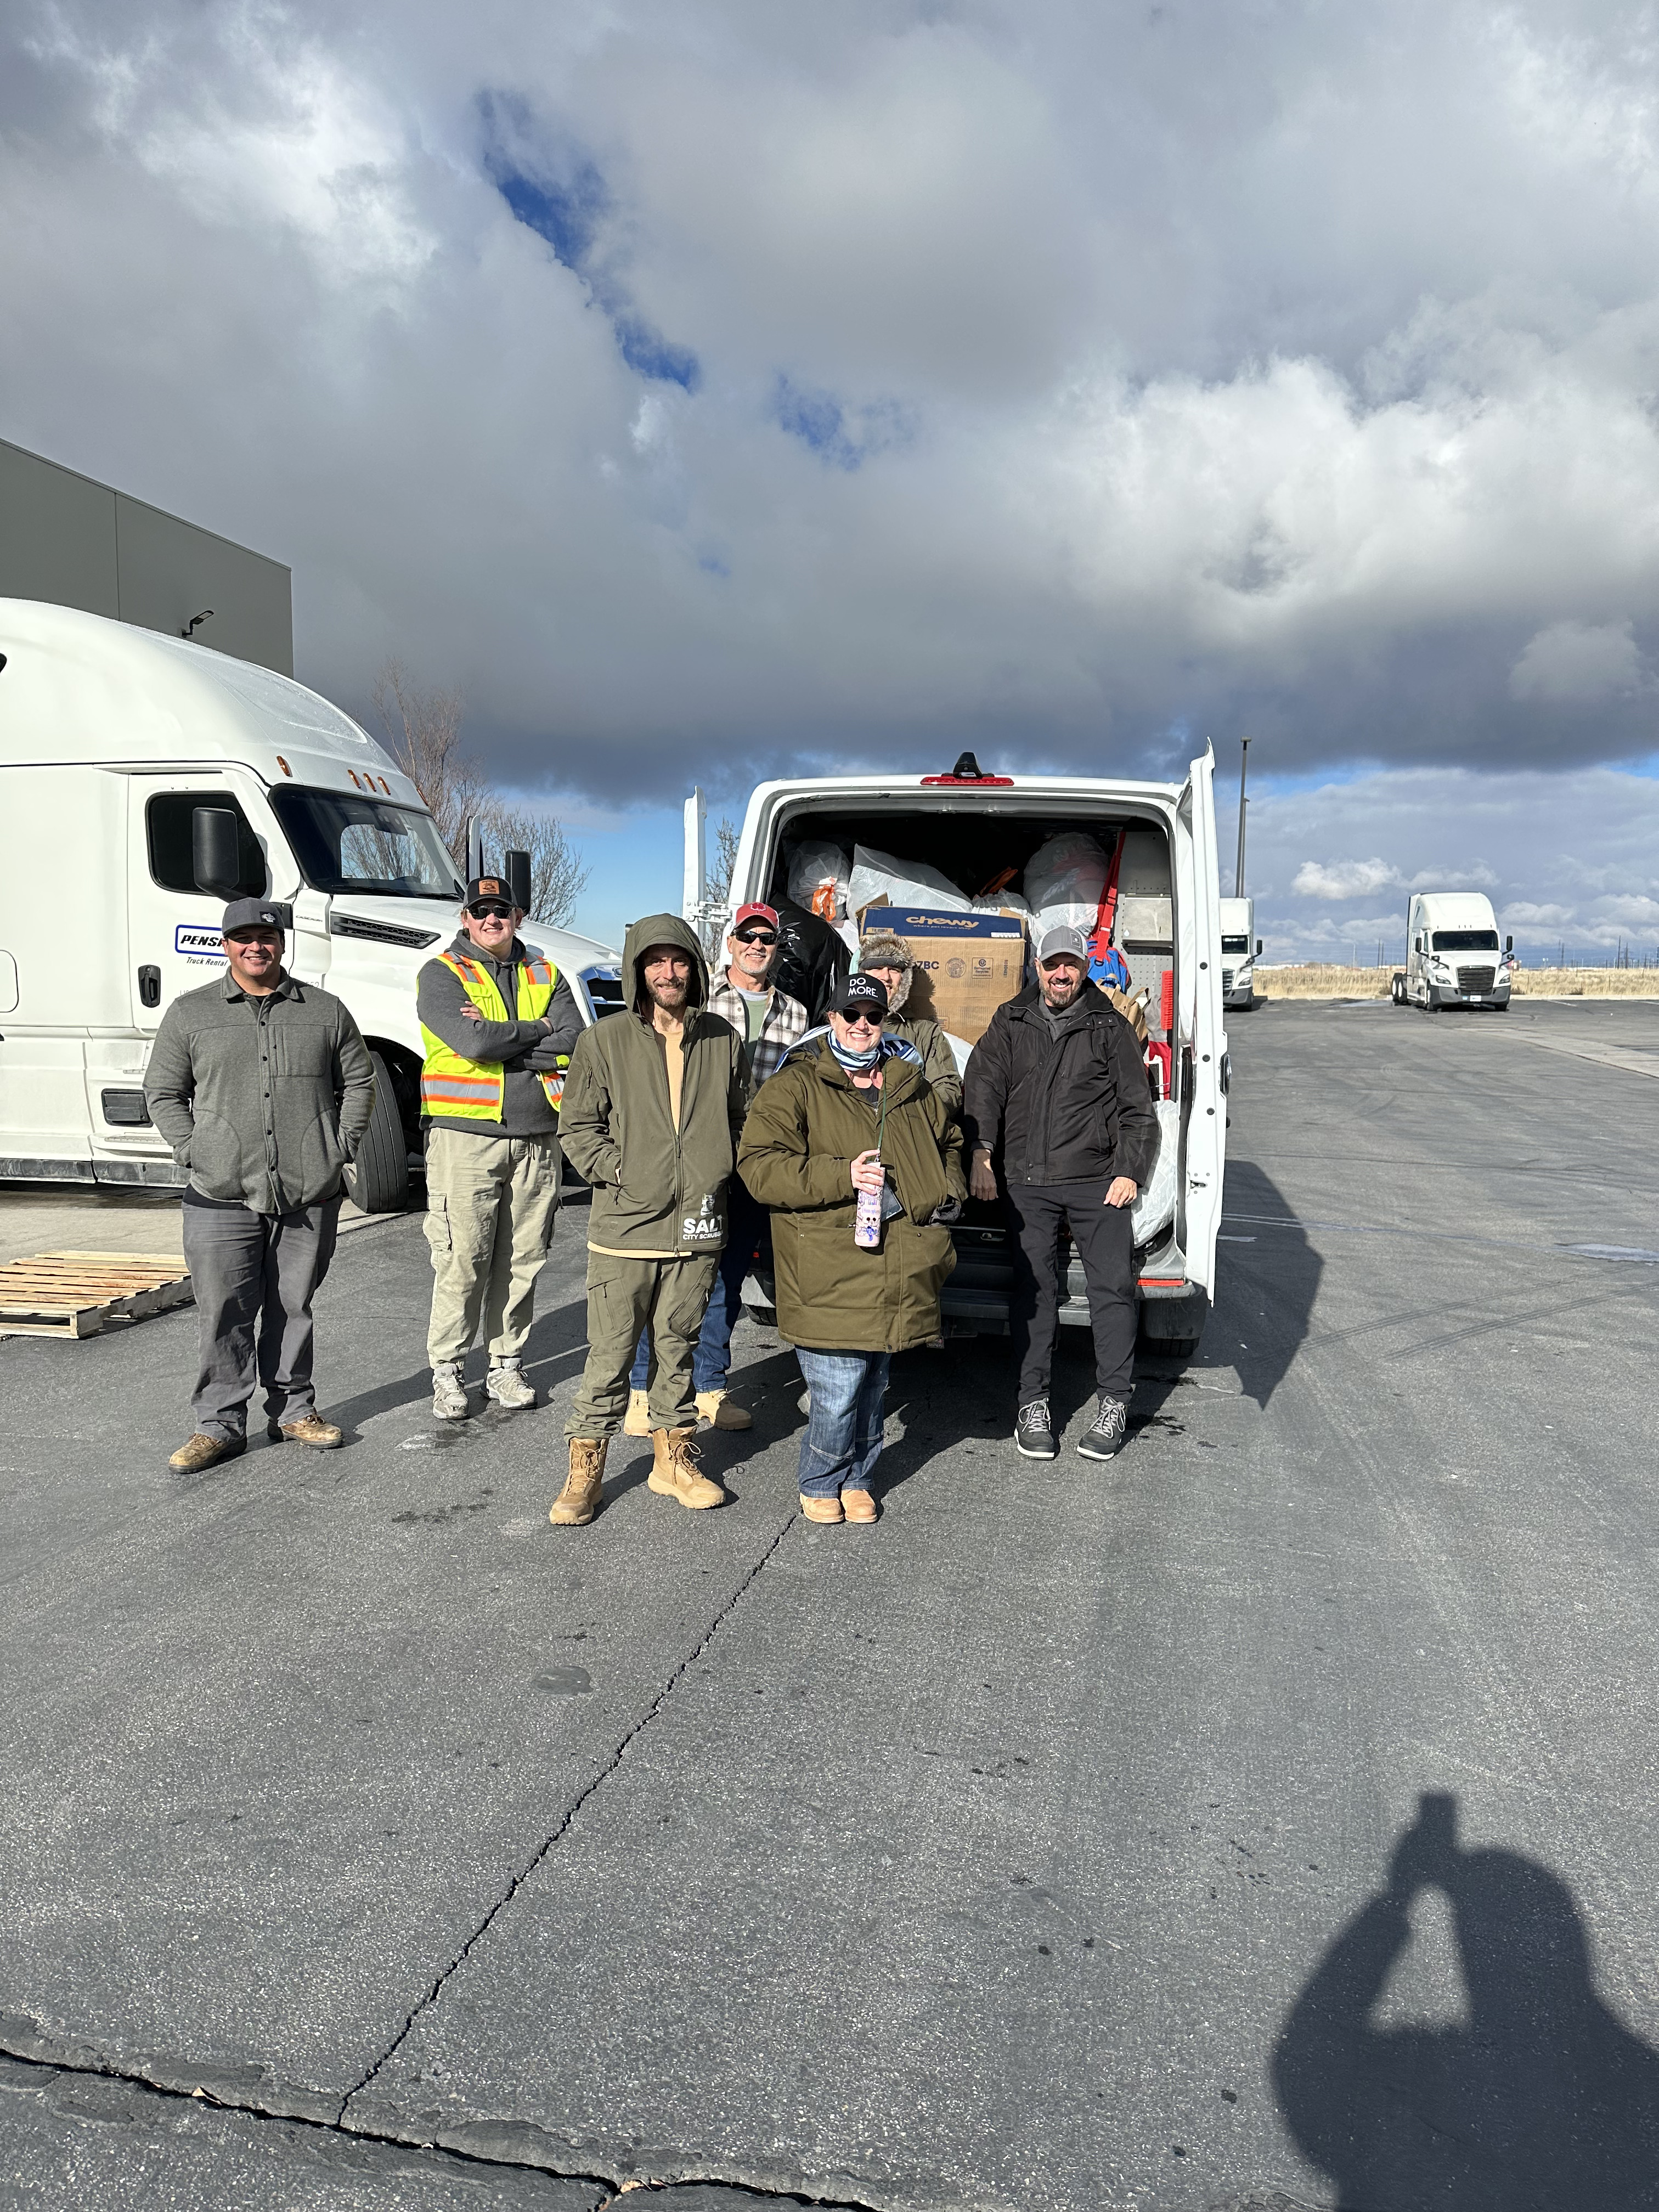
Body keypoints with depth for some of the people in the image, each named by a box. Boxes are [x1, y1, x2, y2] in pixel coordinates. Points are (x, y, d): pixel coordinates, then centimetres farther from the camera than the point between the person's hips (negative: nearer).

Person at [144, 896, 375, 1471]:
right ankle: (219, 1424, 10)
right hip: (223, 1197, -1)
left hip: (310, 1194, 1)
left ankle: (293, 1410, 22)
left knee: (293, 1306, 10)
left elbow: (359, 1081, 15)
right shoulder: (191, 1013, 7)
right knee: (223, 1313, 0)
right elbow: (162, 1093, 10)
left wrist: (342, 1145, 3)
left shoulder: (325, 1010, 9)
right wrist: (193, 1151, -2)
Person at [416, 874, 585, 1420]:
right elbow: (472, 1040, -16)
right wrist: (537, 1030, -4)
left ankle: (507, 1366, 19)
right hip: (466, 1135, -3)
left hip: (537, 1138, 4)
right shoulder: (441, 975, 3)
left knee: (523, 1260, 7)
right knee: (462, 1262, -3)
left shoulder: (545, 975, 14)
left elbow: (573, 1043, -2)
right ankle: (447, 1372, 10)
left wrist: (499, 1041, -11)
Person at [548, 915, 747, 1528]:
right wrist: (621, 1174, -9)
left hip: (697, 1227, 3)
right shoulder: (604, 1041, -1)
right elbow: (580, 1127, 2)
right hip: (625, 1225, -3)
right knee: (610, 1352, 1)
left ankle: (673, 1458, 28)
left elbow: (735, 1121, 18)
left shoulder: (723, 1041, 8)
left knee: (679, 1346, 14)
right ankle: (584, 1469, 14)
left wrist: (717, 1177, 5)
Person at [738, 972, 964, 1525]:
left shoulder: (910, 1085, 17)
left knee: (873, 1383, 14)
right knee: (838, 1389, -6)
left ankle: (856, 1478, 32)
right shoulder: (797, 1085, -2)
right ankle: (820, 1484, 19)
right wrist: (841, 1176, -19)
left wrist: (950, 1190, 13)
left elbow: (948, 1141, 33)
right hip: (830, 1268, -5)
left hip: (896, 1267, 5)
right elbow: (758, 1165, -12)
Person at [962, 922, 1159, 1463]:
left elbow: (1137, 1108, 7)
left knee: (1113, 1287, 0)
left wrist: (1129, 1171, -3)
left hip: (1097, 1181, -1)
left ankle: (1114, 1403, 13)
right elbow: (983, 1087, 3)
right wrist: (981, 1154, -10)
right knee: (1032, 1289, 4)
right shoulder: (1011, 1023, 10)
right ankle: (1033, 1402, 14)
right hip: (1027, 1182, 1)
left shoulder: (1109, 1027, 6)